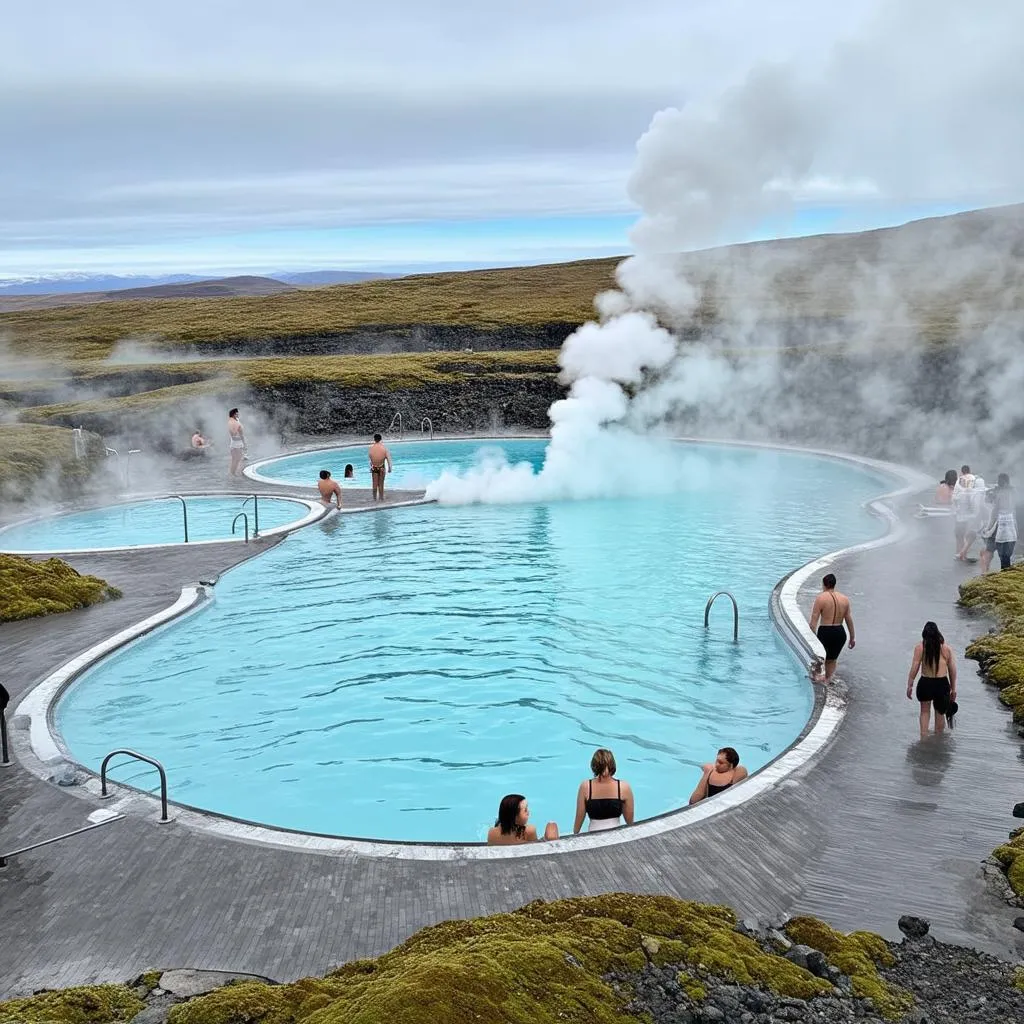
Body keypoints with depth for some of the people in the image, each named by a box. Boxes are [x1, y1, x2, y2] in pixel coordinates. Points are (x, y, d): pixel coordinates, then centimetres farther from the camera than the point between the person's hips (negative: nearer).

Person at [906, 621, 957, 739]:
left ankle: (924, 738, 10)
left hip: (925, 683, -1)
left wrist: (909, 685, 0)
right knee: (939, 713, 16)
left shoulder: (920, 647, -4)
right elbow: (952, 670, 6)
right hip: (942, 684, 1)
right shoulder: (946, 647, 3)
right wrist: (953, 689, 14)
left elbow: (914, 668, -7)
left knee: (925, 711, 16)